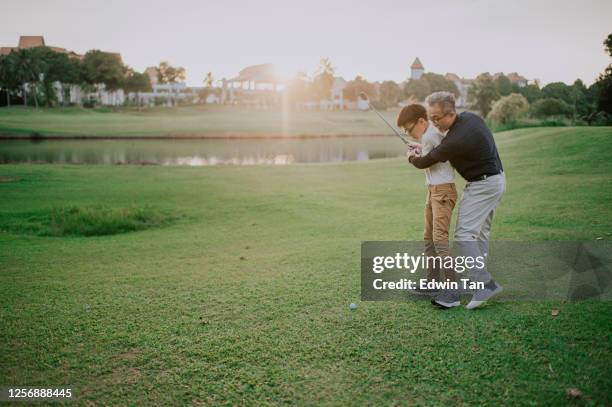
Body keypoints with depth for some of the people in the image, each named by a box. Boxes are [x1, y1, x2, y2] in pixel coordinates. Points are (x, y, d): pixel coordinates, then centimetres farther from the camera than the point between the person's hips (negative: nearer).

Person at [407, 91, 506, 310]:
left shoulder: (455, 141, -27)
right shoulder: (470, 116, 0)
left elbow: (427, 161, -10)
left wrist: (413, 159, 12)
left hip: (482, 185, -10)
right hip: (496, 179, 10)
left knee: (464, 234, -12)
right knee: (480, 232, 13)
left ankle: (485, 283, -10)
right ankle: (480, 279, 19)